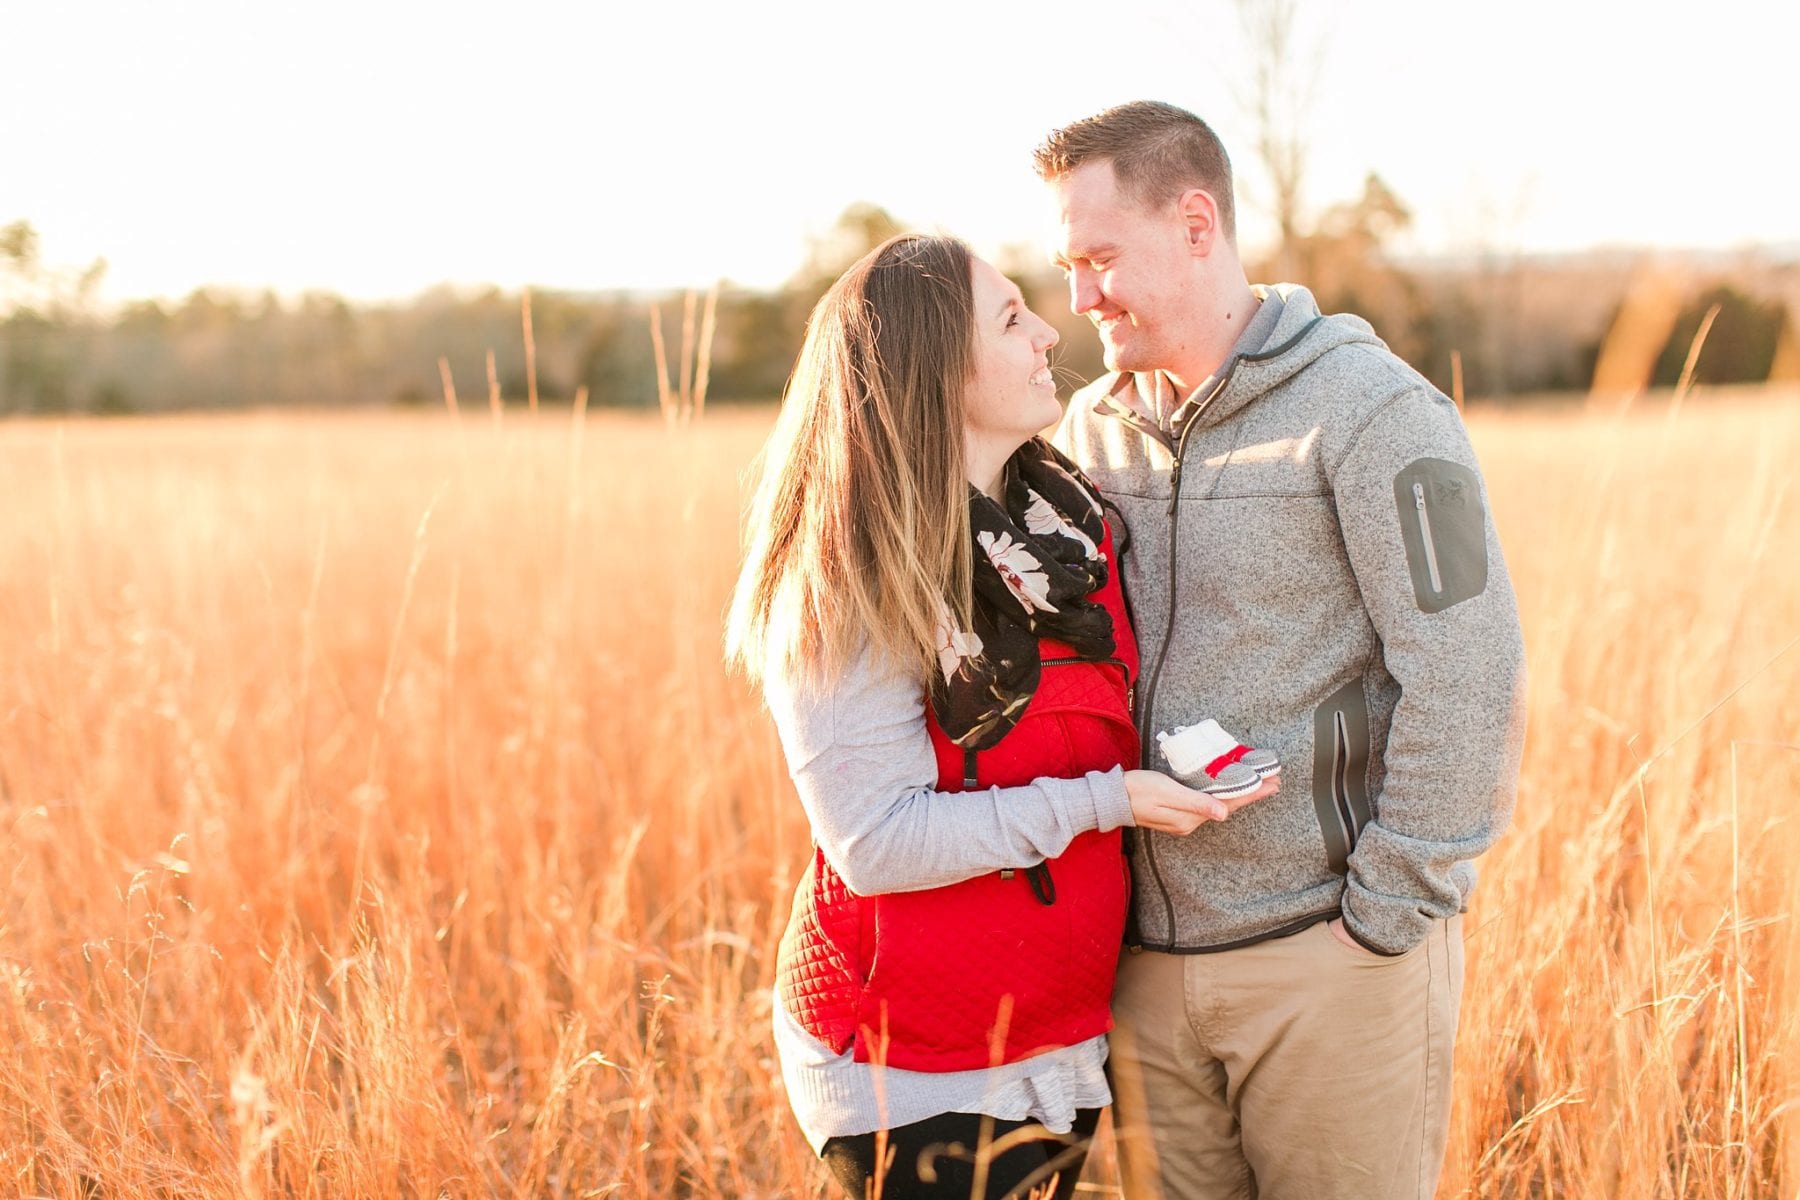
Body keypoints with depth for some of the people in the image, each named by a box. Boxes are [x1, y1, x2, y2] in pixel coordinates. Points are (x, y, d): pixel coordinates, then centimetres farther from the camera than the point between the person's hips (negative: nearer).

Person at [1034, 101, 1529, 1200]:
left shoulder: (1374, 410, -10)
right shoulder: (1094, 430, 9)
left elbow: (1468, 680, -14)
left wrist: (1385, 912, -14)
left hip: (1332, 955, -5)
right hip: (1147, 958, 6)